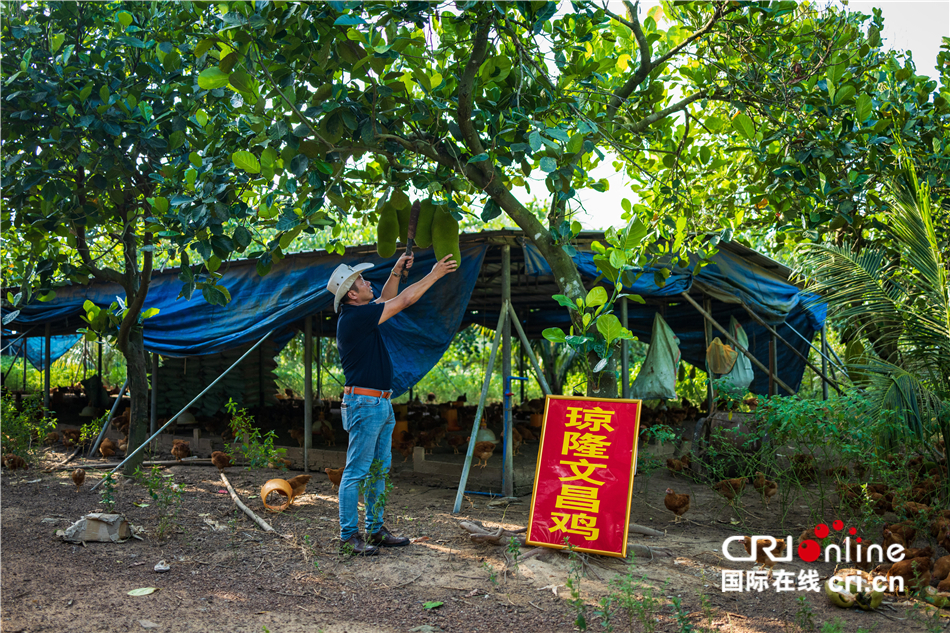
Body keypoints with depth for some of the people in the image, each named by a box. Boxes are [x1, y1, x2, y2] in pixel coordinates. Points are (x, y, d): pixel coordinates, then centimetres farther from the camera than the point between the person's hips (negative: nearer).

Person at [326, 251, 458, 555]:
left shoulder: (360, 313, 11)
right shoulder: (354, 318, -16)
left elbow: (386, 299, 29)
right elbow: (403, 301, -14)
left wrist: (396, 271, 15)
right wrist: (434, 274, -5)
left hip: (381, 404, 10)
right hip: (365, 403, -10)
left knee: (379, 470, 14)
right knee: (356, 472, -4)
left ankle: (375, 530, 21)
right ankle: (349, 536, 2)